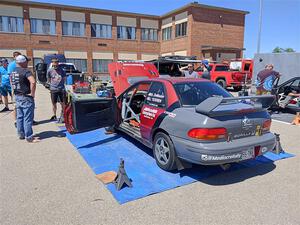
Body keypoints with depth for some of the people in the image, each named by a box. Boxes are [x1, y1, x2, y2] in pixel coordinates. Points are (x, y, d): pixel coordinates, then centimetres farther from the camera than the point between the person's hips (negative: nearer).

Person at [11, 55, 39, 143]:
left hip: (17, 97, 8)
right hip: (26, 97, -8)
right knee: (27, 118, -3)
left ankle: (21, 134, 25)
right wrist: (32, 93, -21)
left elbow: (12, 83, 25)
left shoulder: (13, 72, 11)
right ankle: (29, 137, 2)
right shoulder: (26, 71, -16)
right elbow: (33, 82, -31)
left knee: (19, 117, 15)